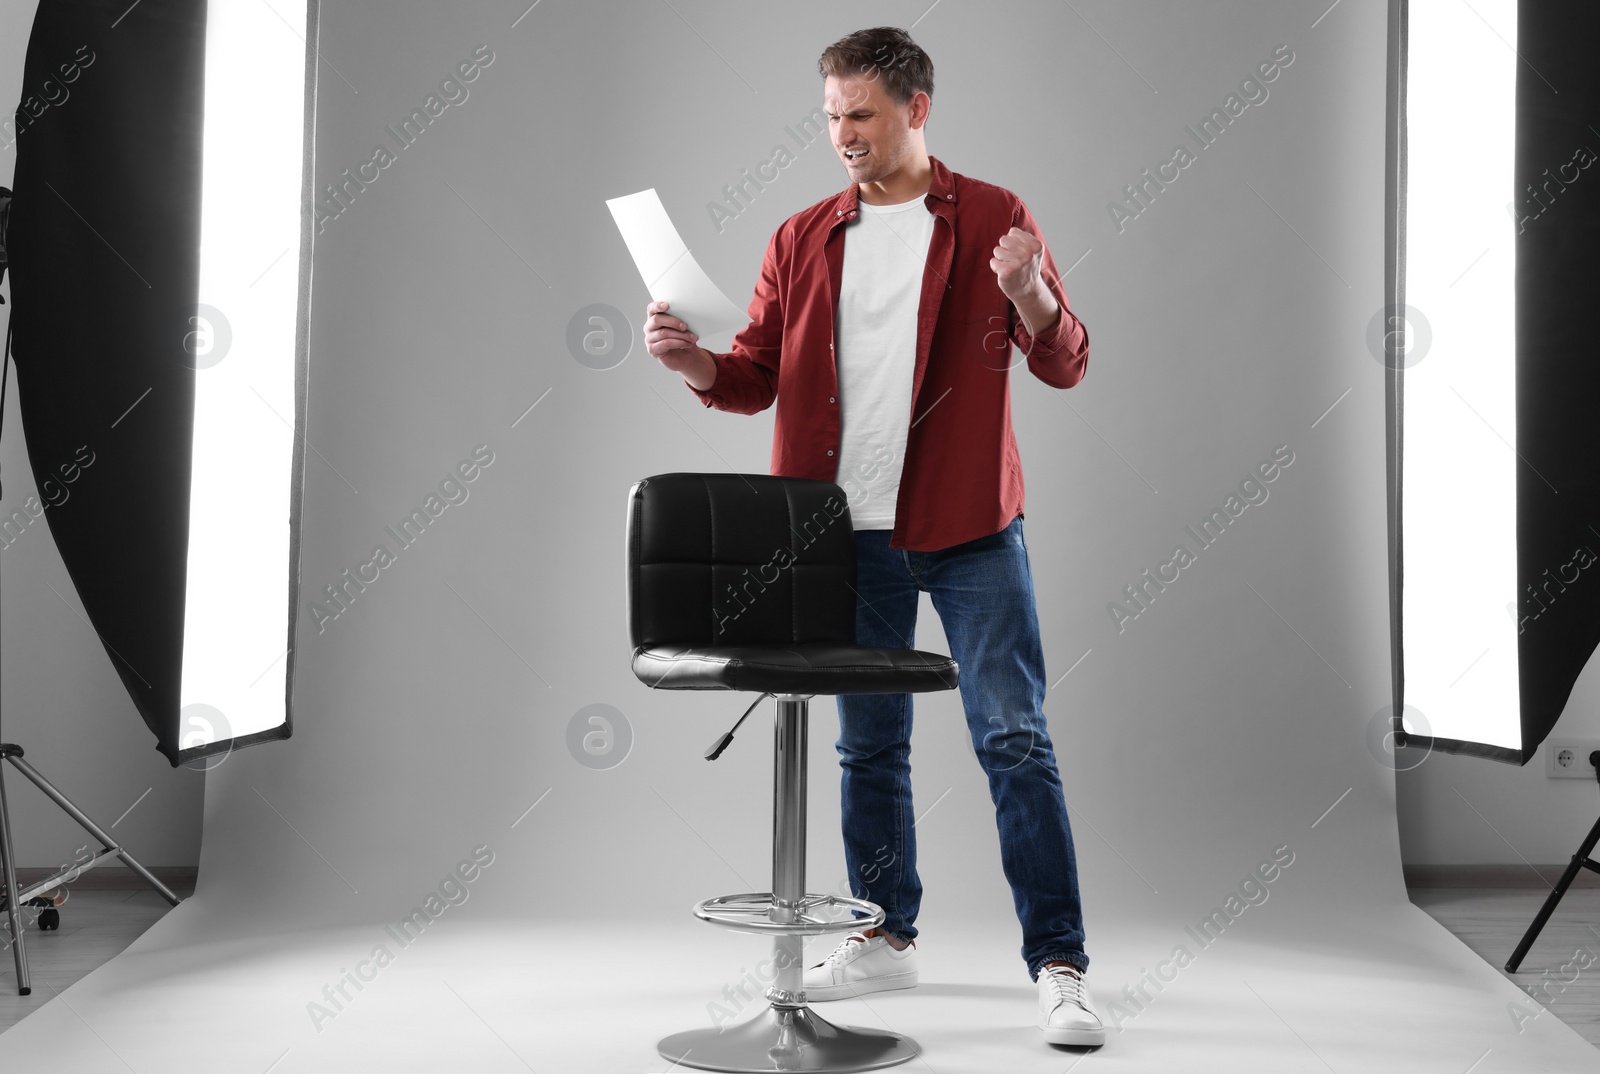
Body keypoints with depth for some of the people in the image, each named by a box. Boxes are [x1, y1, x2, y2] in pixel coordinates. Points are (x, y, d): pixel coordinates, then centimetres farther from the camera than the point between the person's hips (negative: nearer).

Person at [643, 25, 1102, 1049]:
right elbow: (757, 378, 9)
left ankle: (1059, 964, 2)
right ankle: (888, 936, 27)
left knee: (1015, 741, -4)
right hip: (849, 534, 4)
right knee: (869, 745, 12)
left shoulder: (994, 218, 1)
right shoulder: (802, 239, 10)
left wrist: (1030, 297, -21)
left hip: (970, 532, -3)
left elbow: (1065, 365, -1)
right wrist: (689, 359, -11)